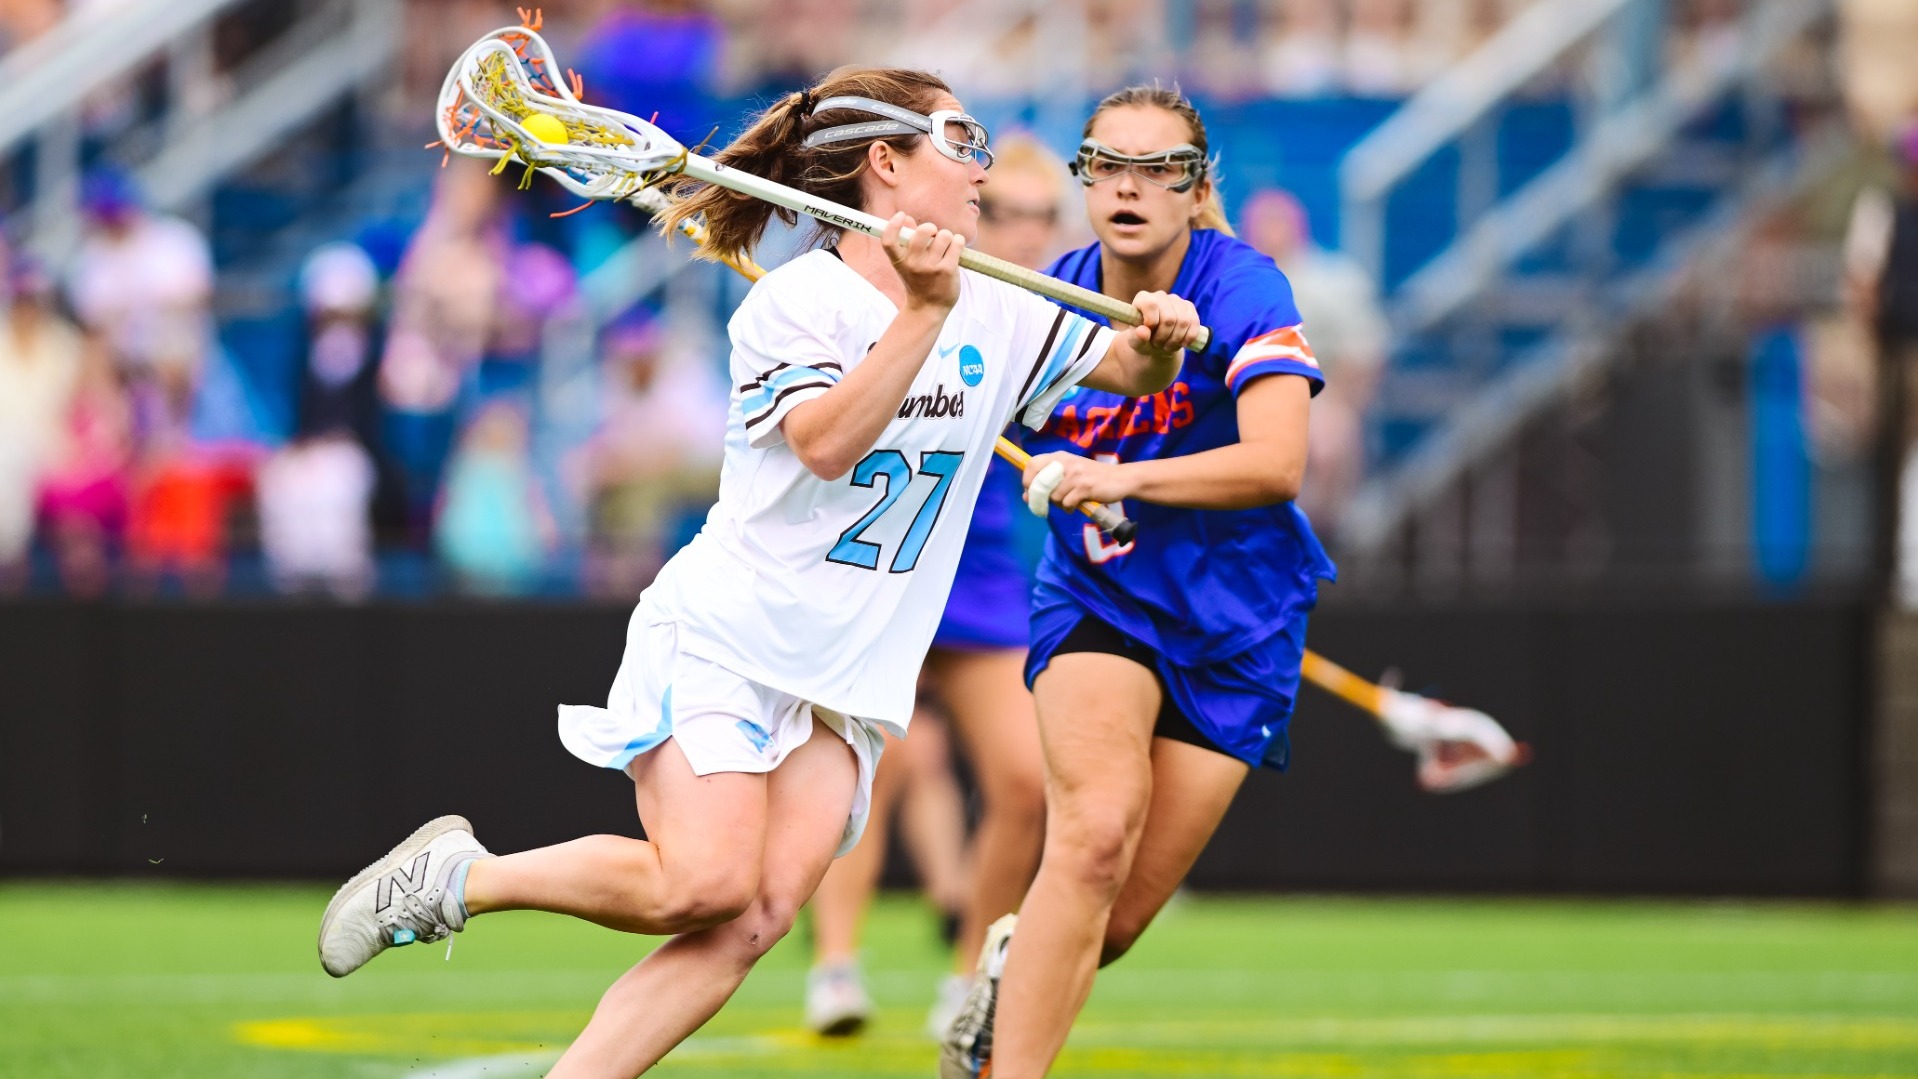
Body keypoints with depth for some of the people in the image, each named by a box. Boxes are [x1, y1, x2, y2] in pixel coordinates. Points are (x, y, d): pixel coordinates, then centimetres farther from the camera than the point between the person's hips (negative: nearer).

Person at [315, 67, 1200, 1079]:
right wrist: (923, 311, -30)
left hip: (848, 685, 6)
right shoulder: (795, 300, -8)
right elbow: (826, 442, -23)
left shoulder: (998, 314, 9)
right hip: (722, 642, -6)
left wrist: (1159, 340, -8)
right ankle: (456, 874, 1)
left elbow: (1128, 369, 16)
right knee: (704, 883, -21)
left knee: (755, 920, -13)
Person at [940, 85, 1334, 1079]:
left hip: (1234, 626, -1)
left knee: (1114, 921, 0)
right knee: (1095, 830, -28)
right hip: (1094, 596, 1)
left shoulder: (1243, 290, -16)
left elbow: (1275, 463, -29)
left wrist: (1121, 480, -37)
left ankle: (1017, 961, 36)